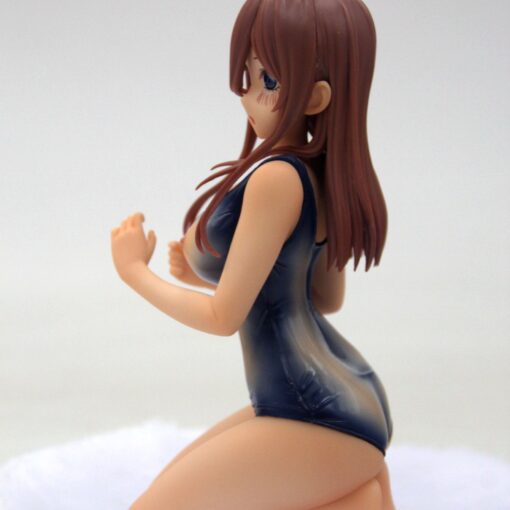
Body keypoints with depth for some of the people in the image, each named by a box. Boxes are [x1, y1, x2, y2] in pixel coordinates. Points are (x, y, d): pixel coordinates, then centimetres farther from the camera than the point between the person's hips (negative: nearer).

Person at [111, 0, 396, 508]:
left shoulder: (276, 178, -19)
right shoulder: (323, 172, 7)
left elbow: (224, 317, -14)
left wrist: (134, 270, 1)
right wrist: (205, 274, 14)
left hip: (320, 425, -9)